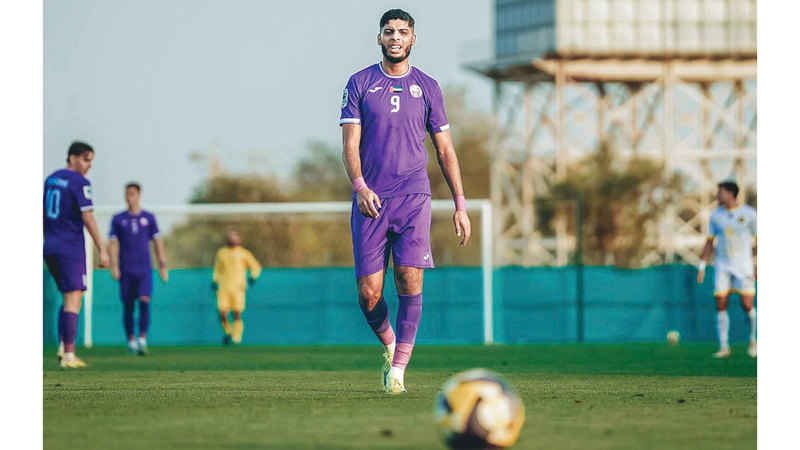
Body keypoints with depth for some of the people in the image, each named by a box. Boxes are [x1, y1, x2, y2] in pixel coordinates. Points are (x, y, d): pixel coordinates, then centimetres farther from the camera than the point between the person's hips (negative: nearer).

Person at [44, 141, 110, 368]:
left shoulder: (51, 179, 13)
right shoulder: (80, 183, -11)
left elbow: (43, 214, 19)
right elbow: (88, 218, -15)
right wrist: (102, 250, -12)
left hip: (50, 247, 8)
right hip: (71, 247, -8)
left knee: (69, 298, 18)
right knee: (73, 300, -6)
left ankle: (63, 347, 7)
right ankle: (69, 355, -11)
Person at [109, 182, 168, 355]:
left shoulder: (148, 218, 8)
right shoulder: (118, 219, 6)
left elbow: (157, 242, 12)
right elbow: (113, 243, 3)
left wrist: (163, 266, 8)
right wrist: (114, 266, -8)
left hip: (144, 269, 0)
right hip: (126, 270, 0)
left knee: (144, 300, -17)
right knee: (128, 306, 3)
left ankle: (143, 338, -13)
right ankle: (131, 341, 14)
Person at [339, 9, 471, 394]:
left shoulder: (427, 87, 11)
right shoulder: (360, 84, 7)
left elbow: (445, 150, 14)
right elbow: (350, 145, 0)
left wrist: (460, 205, 8)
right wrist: (360, 186, -18)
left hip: (414, 197, 0)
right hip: (370, 199, 0)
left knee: (410, 282, -14)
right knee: (369, 293, -5)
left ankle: (398, 369, -7)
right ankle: (388, 343, 25)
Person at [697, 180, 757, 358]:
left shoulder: (749, 214, -2)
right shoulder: (716, 216, 7)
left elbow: (757, 241, 3)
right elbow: (709, 242, 12)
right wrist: (702, 267, 6)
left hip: (743, 267, -3)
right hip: (722, 267, 3)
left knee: (747, 306, -6)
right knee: (721, 305, -6)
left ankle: (752, 340, 18)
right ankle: (724, 347, 0)